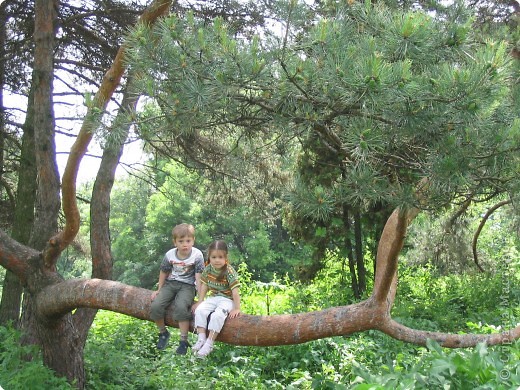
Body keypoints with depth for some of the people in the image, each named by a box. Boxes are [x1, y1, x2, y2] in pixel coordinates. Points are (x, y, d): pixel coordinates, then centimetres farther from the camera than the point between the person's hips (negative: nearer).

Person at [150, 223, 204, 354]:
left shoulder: (197, 255, -12)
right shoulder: (169, 255, -4)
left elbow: (198, 277, -12)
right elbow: (164, 273, 12)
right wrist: (159, 290, 17)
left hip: (187, 286, -3)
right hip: (170, 284, 3)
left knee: (181, 307, -32)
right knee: (155, 306, -18)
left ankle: (184, 341, -18)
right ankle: (163, 333, 9)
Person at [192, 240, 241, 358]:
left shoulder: (229, 272, -19)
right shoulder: (208, 269, -2)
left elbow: (235, 290, -20)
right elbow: (204, 285, 9)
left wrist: (237, 308, -22)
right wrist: (200, 301, 4)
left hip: (227, 300, -6)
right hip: (213, 298, 6)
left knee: (217, 315, -31)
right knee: (200, 310, -20)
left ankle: (209, 343, -23)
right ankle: (201, 338, -17)